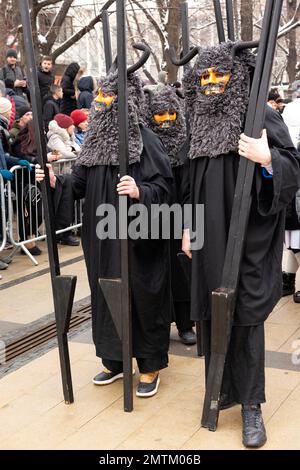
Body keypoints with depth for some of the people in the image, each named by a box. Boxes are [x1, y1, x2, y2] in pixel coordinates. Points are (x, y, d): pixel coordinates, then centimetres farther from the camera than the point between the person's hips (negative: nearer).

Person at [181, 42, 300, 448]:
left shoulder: (261, 117, -7)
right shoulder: (202, 122, 10)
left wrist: (267, 160, -32)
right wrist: (188, 226, 14)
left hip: (248, 239, -5)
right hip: (210, 239, 6)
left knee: (245, 316, -2)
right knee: (213, 313, 10)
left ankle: (251, 404, 10)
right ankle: (225, 388, 27)